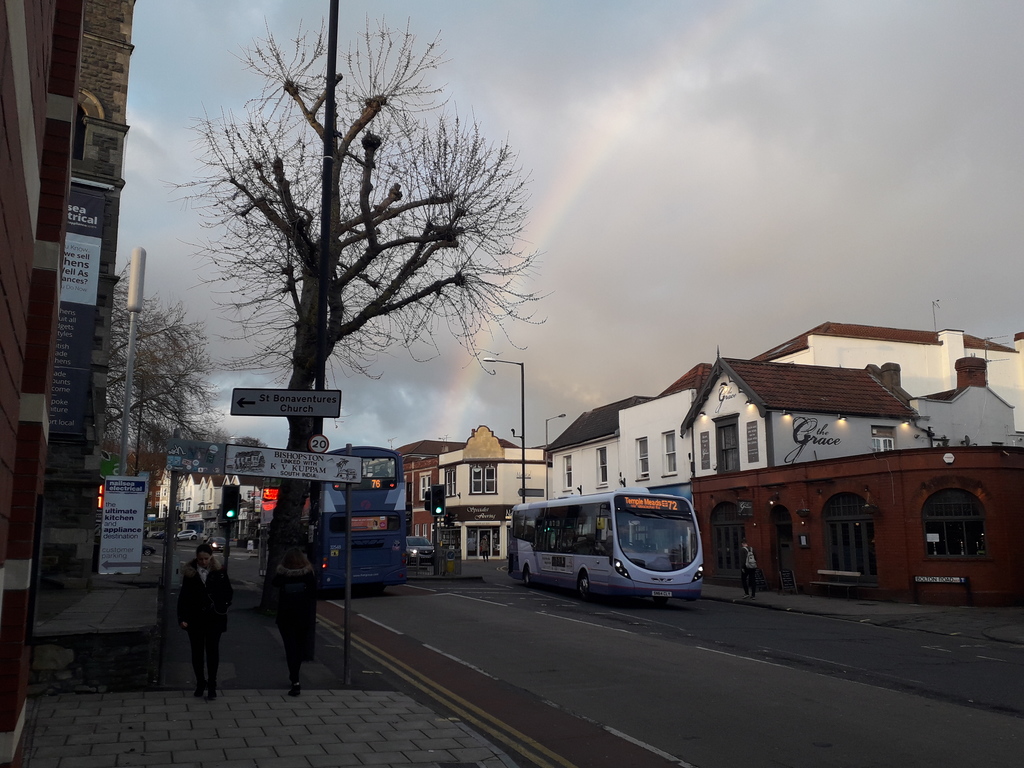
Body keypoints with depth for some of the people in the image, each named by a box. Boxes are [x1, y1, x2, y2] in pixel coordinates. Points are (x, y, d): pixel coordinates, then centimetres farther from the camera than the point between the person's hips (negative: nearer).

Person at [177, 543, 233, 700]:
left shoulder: (219, 572, -2)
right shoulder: (190, 573, -1)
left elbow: (229, 592, 6)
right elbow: (183, 596, 1)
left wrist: (222, 607, -7)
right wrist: (182, 617, -6)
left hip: (214, 618, -1)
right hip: (195, 619, 2)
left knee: (212, 651, -2)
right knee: (197, 651, 10)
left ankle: (212, 685, 6)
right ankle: (200, 683, 25)